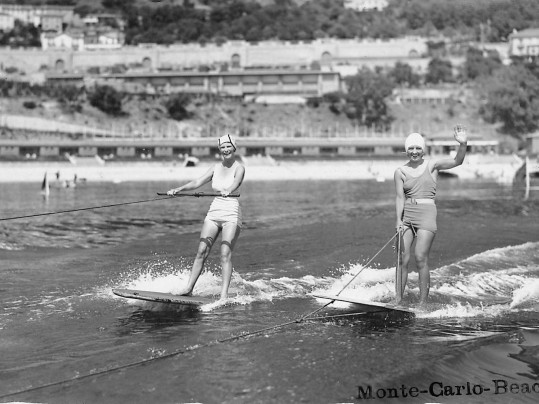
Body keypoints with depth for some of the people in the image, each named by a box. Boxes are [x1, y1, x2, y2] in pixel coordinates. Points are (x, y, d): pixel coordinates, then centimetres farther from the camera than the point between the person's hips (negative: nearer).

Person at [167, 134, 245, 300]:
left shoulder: (239, 168, -4)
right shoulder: (216, 167, 11)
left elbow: (235, 184, -24)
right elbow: (198, 182, 3)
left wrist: (228, 191, -47)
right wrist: (180, 189, -12)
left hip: (231, 214, -5)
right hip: (214, 213, 5)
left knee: (225, 254, -14)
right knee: (201, 251, -3)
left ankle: (224, 294, -16)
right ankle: (189, 288, 0)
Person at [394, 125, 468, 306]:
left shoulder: (432, 165, 3)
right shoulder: (400, 172, 8)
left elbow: (457, 161, -9)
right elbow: (400, 197, 2)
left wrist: (463, 144, -28)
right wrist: (398, 220, -12)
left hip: (426, 213, -3)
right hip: (406, 215, 3)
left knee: (420, 258, -12)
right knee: (403, 259, -3)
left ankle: (423, 301, -7)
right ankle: (398, 300, 2)